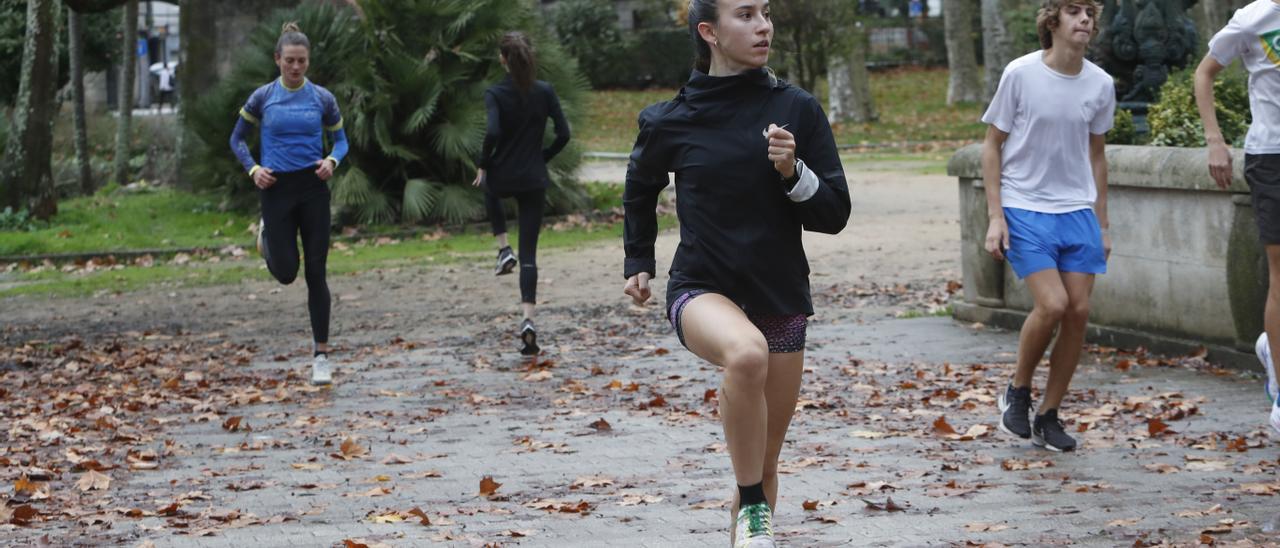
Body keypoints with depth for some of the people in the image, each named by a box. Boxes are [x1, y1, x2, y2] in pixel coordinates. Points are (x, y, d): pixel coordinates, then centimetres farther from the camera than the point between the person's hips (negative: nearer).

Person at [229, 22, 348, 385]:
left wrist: (332, 161, -13)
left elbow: (341, 140, 9)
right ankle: (266, 234, 36)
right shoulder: (262, 97, -1)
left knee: (316, 272, -3)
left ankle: (321, 356, 2)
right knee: (286, 272, -1)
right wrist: (253, 170, -9)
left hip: (314, 189, 0)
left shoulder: (322, 98, 0)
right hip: (277, 189, 0)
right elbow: (237, 139, 8)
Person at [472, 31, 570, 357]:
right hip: (534, 180, 1)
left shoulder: (495, 94, -10)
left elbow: (493, 133, -23)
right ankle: (527, 320, -12)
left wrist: (483, 165, -7)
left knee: (489, 189, 39)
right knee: (529, 252, 4)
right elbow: (563, 134, -3)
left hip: (503, 176, -1)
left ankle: (504, 250, 22)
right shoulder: (545, 92, -2)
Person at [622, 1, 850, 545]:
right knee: (747, 352, -37)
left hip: (781, 298, 3)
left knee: (763, 465, 8)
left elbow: (833, 214, -2)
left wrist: (793, 172, -18)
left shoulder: (798, 110, -3)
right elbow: (640, 188, 18)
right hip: (702, 291, -3)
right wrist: (638, 261, 19)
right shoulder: (671, 122, -4)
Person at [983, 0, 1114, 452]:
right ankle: (1017, 393, 8)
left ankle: (1048, 417, 12)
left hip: (1078, 212, 5)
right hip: (1025, 210, -4)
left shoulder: (1100, 85, 3)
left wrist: (1102, 224, 16)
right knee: (1052, 305, -17)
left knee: (1078, 312, -2)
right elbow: (992, 145, -2)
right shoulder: (1020, 74, -9)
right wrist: (996, 216, -9)